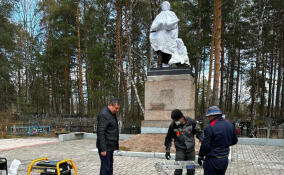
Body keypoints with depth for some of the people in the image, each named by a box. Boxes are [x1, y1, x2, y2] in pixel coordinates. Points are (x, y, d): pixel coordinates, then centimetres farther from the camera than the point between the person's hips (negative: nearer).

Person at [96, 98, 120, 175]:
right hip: (105, 147, -10)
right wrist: (103, 149, -24)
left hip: (110, 146, 10)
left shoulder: (112, 114, 12)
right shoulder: (104, 115, -19)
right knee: (105, 167, -3)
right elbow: (101, 133, -23)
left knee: (110, 166, 16)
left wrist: (116, 145, 21)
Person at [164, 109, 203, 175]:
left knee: (191, 170, 9)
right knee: (178, 169, -9)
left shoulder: (191, 122, -11)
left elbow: (199, 132, 4)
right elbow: (168, 138, 1)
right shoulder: (173, 125, -12)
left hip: (191, 149, 2)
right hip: (180, 150, -2)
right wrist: (167, 150, 0)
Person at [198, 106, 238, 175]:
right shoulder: (230, 125, 1)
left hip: (212, 161, -7)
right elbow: (234, 141, 13)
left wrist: (200, 157, -4)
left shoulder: (210, 127, -20)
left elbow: (205, 145, -18)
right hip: (225, 160, 7)